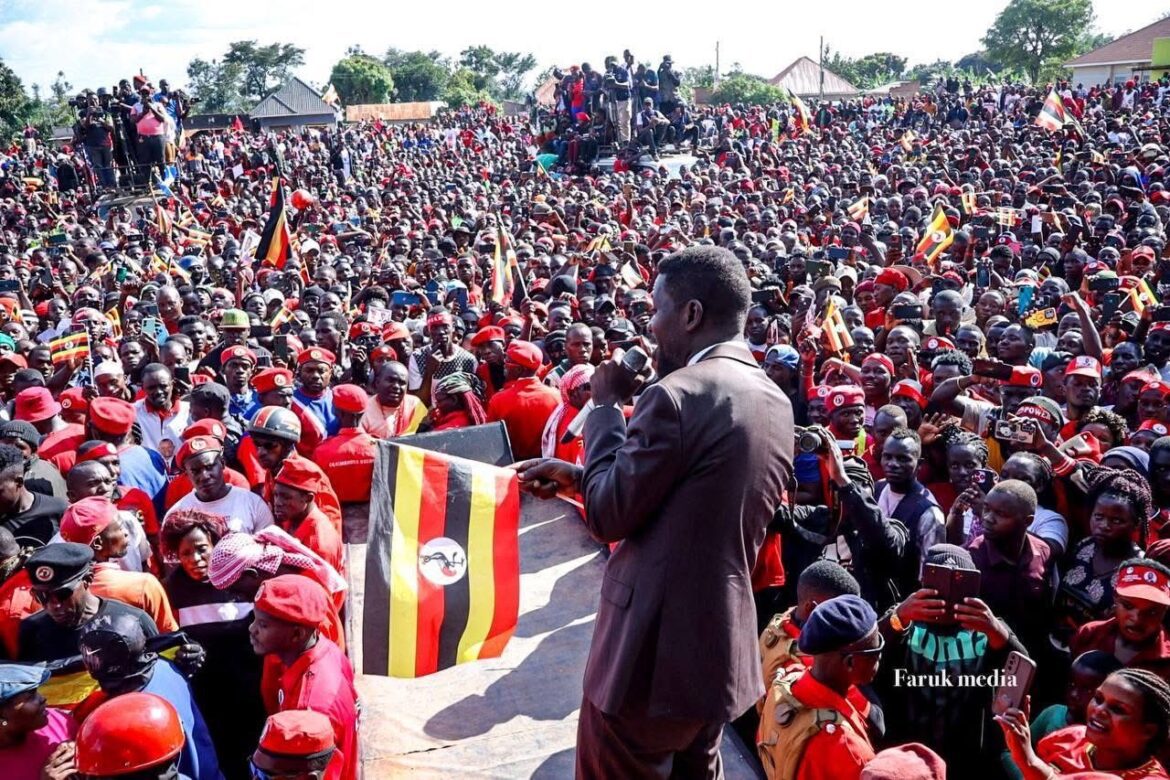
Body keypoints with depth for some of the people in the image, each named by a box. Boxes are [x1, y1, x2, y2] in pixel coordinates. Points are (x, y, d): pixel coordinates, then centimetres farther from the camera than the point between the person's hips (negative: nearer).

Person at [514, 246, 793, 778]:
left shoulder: (677, 395, -21)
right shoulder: (777, 404, 6)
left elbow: (607, 516, -14)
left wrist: (606, 405, -4)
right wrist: (577, 475, 12)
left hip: (653, 654, -8)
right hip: (724, 650, 8)